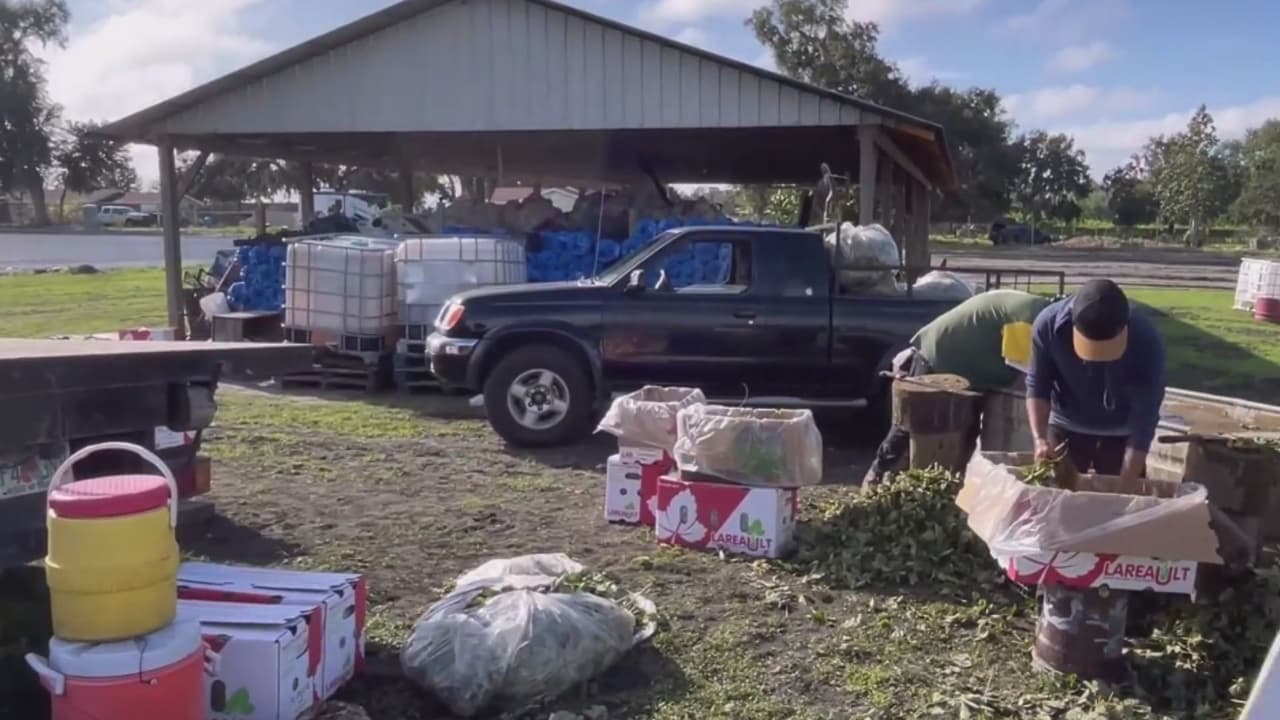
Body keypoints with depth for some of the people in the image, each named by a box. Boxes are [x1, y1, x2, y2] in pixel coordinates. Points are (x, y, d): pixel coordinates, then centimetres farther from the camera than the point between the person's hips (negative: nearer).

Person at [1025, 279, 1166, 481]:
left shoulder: (1147, 343, -31)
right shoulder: (1048, 324, -27)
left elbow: (1143, 421, -27)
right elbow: (1038, 386, -13)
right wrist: (1040, 439, -28)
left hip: (1120, 435, -1)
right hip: (1065, 428, 1)